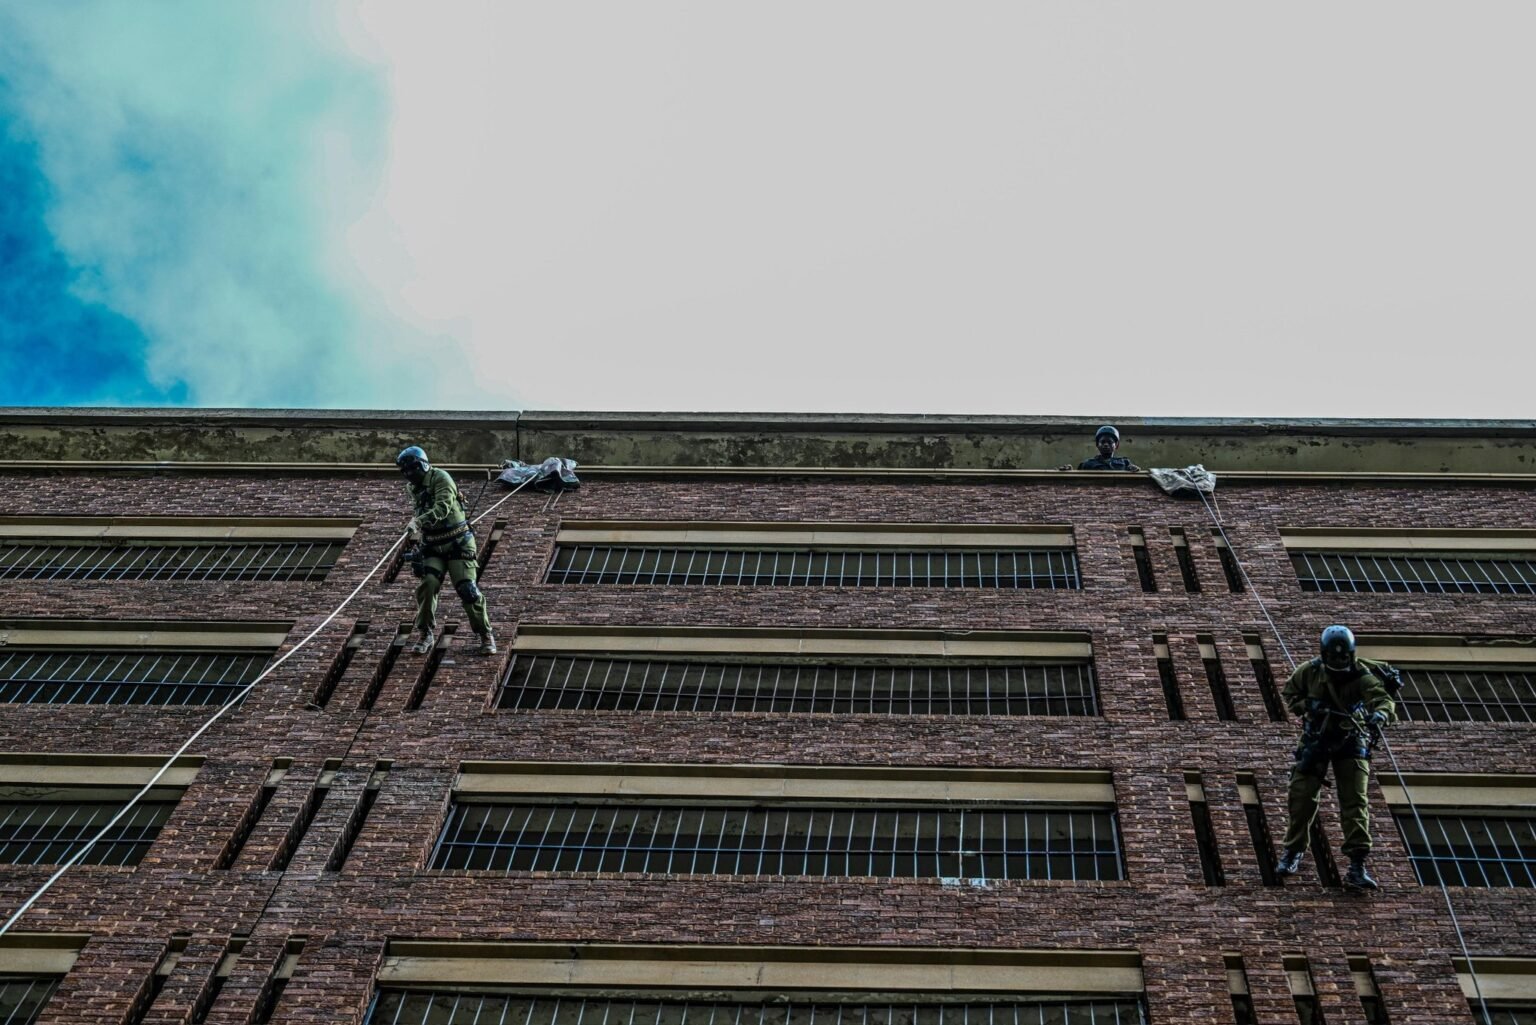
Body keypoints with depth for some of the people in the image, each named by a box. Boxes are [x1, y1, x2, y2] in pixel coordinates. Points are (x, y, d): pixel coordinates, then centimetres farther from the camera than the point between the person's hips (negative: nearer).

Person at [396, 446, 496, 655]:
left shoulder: (441, 478, -14)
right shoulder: (415, 488, 10)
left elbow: (442, 508, -30)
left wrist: (419, 521, -42)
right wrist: (419, 543, 19)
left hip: (458, 544, -6)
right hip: (433, 548, 6)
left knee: (468, 589, -8)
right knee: (427, 586, -12)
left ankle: (486, 635, 6)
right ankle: (425, 634, 1)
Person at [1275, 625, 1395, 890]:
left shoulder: (1362, 676, -18)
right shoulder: (1310, 671, -9)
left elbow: (1383, 699, -35)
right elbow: (1289, 692, 7)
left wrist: (1379, 714, -57)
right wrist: (1306, 705, -13)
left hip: (1351, 742, -2)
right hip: (1316, 740, 2)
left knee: (1355, 803, -8)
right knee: (1301, 796, 1)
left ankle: (1357, 865, -4)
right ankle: (1292, 853, 20)